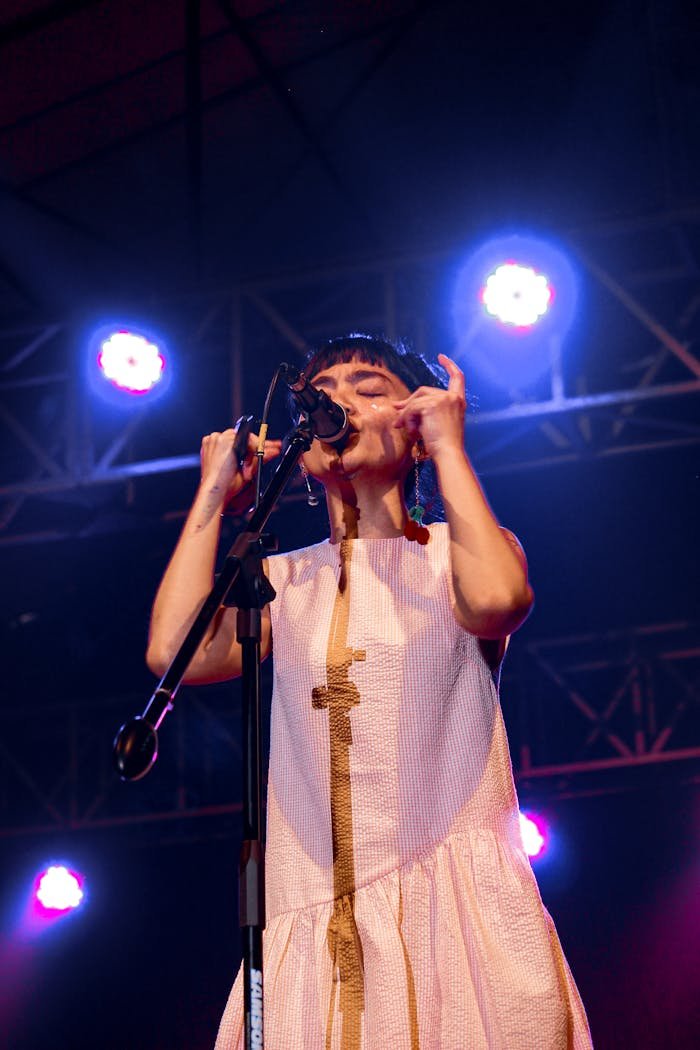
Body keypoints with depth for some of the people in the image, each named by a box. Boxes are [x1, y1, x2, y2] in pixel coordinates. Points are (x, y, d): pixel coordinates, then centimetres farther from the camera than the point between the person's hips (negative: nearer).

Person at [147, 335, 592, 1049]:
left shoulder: (454, 554, 10)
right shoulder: (284, 580, 17)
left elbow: (495, 599, -16)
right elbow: (175, 651, -2)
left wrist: (450, 447, -3)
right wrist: (213, 494, 10)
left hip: (456, 906, -2)